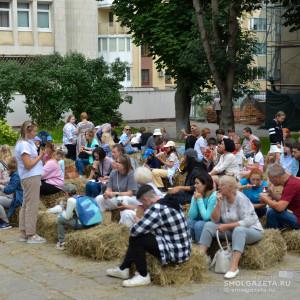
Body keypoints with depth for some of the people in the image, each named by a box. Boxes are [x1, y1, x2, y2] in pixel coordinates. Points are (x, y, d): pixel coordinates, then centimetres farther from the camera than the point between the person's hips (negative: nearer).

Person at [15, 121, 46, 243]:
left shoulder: (28, 143, 13)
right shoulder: (24, 145, -16)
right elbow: (28, 164, -20)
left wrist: (40, 155, 4)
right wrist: (40, 156, -11)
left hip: (29, 178, 10)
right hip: (31, 178, -10)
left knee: (26, 205, 12)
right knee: (32, 206, -5)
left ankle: (24, 233, 19)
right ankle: (31, 235, -1)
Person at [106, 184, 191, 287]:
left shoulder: (156, 209, -23)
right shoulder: (170, 202, 6)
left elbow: (135, 231, -19)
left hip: (175, 253, -10)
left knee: (136, 239, -9)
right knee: (138, 236, 17)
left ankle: (143, 276, 2)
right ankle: (123, 269, 29)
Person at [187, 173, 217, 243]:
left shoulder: (213, 196, -20)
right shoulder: (196, 195, -2)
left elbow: (206, 217, -25)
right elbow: (191, 216, -7)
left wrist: (200, 200, -22)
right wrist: (195, 200, -18)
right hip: (201, 221, 6)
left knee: (199, 224, -31)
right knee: (187, 222, -20)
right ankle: (194, 242, 0)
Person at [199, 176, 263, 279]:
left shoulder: (241, 199, -19)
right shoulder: (222, 198, -2)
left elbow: (247, 221, -26)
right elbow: (215, 220, -5)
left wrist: (227, 226, -27)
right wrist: (218, 204, -17)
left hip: (252, 230, -6)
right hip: (232, 230, 6)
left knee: (238, 230, -39)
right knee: (209, 225, -12)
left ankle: (234, 267, -45)